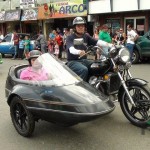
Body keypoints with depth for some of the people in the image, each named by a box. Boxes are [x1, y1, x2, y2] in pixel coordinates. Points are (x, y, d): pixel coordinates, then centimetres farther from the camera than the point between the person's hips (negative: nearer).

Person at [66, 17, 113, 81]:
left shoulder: (86, 36, 10)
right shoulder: (70, 38, -5)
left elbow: (98, 42, -3)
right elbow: (71, 49, -25)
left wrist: (110, 45, -20)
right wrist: (79, 52, -49)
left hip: (83, 60, 6)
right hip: (73, 61, -5)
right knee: (84, 70, -34)